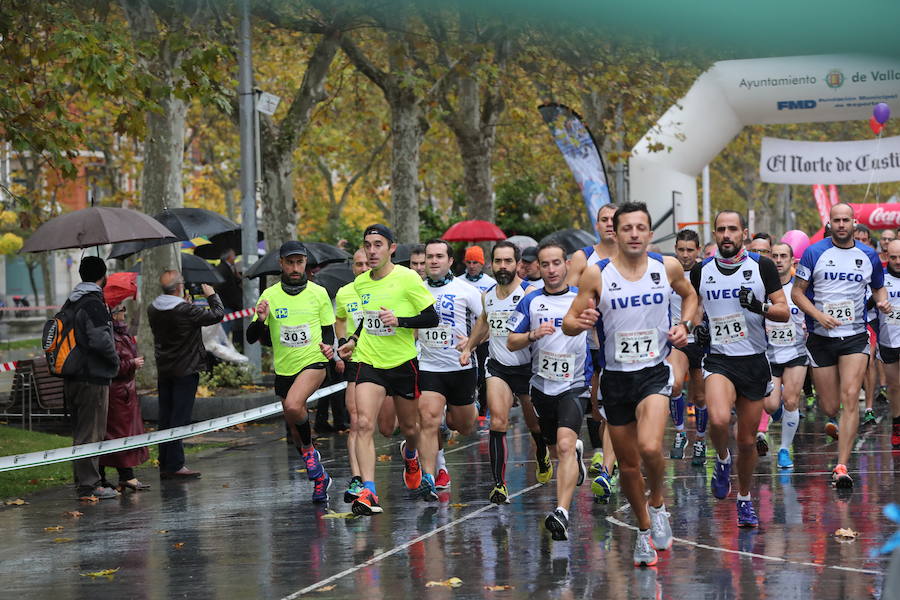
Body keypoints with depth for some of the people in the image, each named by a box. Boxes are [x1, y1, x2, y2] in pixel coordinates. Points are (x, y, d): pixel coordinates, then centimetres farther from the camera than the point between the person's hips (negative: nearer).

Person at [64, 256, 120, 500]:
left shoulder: (69, 303, 13)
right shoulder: (94, 304, -16)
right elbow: (100, 340, -24)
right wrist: (115, 360, -7)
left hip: (71, 377, 9)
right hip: (93, 378, -9)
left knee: (80, 432, 16)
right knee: (91, 433, -5)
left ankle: (82, 482, 21)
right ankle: (89, 485, -3)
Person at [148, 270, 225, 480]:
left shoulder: (153, 310, 2)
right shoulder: (186, 311, -19)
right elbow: (217, 315, -12)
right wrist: (212, 296, 5)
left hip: (163, 371, 7)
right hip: (185, 371, -7)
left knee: (165, 418, 10)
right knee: (180, 418, -4)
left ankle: (165, 465, 13)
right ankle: (175, 466, -5)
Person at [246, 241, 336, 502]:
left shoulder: (319, 293, 0)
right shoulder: (270, 295, 2)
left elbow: (328, 330, 11)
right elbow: (252, 338, 0)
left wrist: (328, 346, -11)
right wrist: (260, 320, -20)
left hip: (313, 363, -3)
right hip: (284, 368, 3)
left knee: (294, 406, -31)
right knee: (295, 431, 11)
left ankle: (309, 449, -4)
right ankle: (319, 477, 30)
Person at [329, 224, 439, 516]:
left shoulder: (408, 278, -11)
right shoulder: (360, 283, 6)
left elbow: (432, 318, -9)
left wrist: (399, 321, -22)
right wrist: (354, 340, 11)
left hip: (404, 363, -3)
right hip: (369, 361, 3)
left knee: (410, 428, 12)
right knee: (364, 423, -17)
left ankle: (410, 454, 51)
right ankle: (368, 494, -21)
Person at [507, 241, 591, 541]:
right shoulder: (530, 302, 3)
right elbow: (511, 342, 4)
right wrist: (533, 335, -15)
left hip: (574, 384, -4)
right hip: (542, 385, 4)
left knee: (565, 445, -23)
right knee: (556, 449, 18)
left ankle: (562, 513, -30)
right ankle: (577, 452, 55)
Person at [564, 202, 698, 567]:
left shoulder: (667, 267, -1)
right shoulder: (596, 275, -5)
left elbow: (689, 295, 19)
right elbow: (569, 321, -1)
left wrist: (684, 325, 1)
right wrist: (579, 322, -24)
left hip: (654, 371, -1)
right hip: (615, 376, 1)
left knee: (650, 448, -25)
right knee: (628, 464, 10)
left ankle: (657, 503, 4)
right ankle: (644, 531, 30)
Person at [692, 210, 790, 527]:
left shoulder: (762, 266, 0)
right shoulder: (701, 271, 4)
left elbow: (784, 311, 0)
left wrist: (760, 307, -20)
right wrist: (697, 326, 1)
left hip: (755, 361, 1)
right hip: (719, 360, 0)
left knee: (748, 439, 7)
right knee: (719, 419, -29)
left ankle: (745, 500, 29)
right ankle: (722, 460, 4)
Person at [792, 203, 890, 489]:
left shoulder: (869, 256, 5)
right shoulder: (814, 253, -1)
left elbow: (878, 286, 21)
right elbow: (797, 291, 0)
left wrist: (882, 301, -2)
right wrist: (819, 315, -15)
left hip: (855, 337, 0)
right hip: (821, 337, 0)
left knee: (850, 397, -17)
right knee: (829, 407, 3)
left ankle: (842, 467, -18)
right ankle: (835, 422, 43)